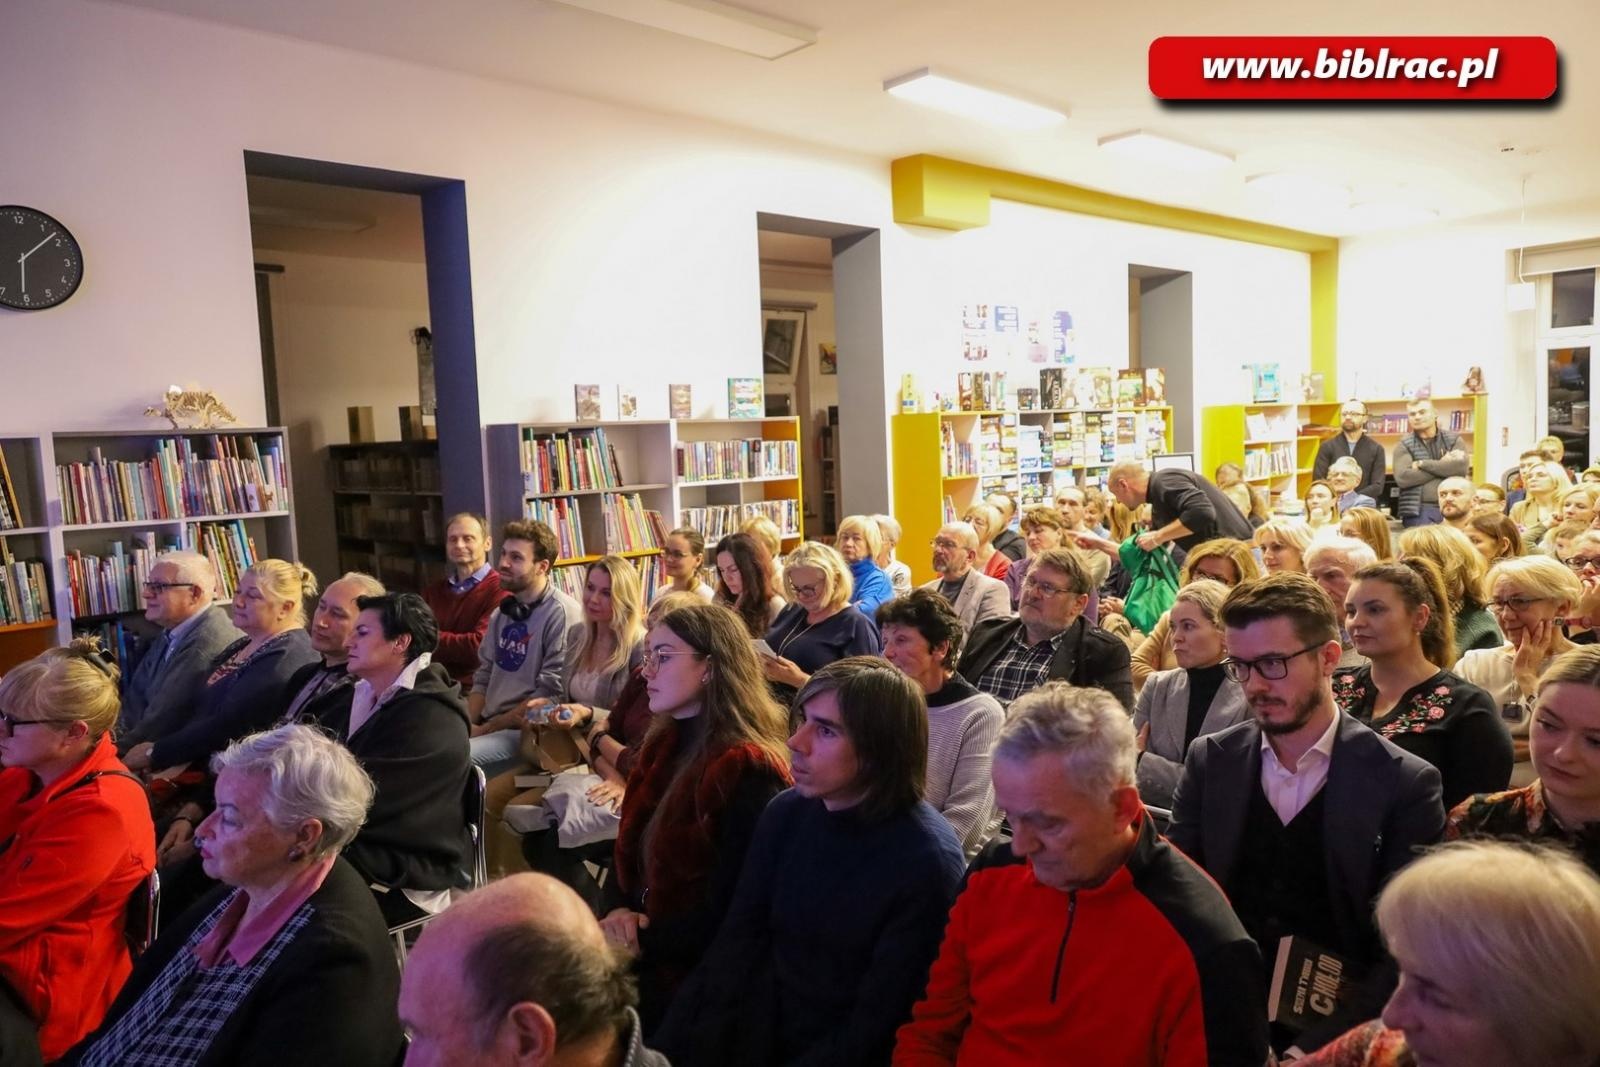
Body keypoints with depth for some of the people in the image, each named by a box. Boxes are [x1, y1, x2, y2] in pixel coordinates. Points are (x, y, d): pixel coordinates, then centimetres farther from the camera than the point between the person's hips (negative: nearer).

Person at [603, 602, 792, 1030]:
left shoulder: (750, 772, -17)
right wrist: (618, 912, -6)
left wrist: (642, 943, -14)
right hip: (638, 943, 7)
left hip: (693, 971, -7)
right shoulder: (665, 744, 10)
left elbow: (727, 912, -17)